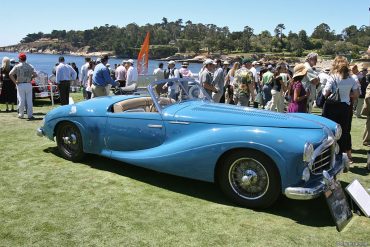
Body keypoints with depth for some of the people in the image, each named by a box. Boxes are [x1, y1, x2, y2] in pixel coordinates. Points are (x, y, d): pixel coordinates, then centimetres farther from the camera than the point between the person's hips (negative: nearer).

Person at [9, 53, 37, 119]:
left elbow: (10, 74, -10)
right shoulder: (30, 66, 3)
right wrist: (30, 78, 10)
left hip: (20, 85, -1)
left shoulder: (17, 66, -3)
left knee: (21, 100, 5)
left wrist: (15, 81, -3)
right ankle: (30, 115, 3)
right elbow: (35, 75, -3)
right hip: (28, 85, 1)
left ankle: (21, 114, 13)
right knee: (29, 100, 3)